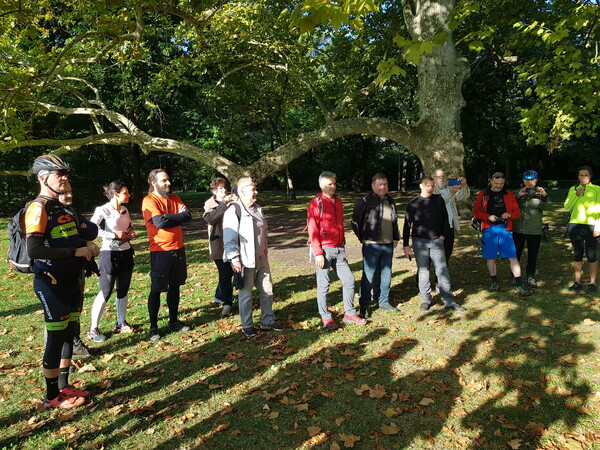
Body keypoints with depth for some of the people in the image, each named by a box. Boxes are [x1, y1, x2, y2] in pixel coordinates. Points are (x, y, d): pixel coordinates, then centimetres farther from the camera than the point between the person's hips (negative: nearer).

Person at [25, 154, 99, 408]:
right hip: (52, 283, -9)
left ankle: (64, 386, 31)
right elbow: (34, 250, -25)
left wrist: (87, 247, 4)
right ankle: (52, 396, 17)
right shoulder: (38, 208, -14)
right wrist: (76, 251, -21)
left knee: (70, 334, 15)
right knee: (56, 338, 1)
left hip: (72, 281, 9)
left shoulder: (62, 207, 14)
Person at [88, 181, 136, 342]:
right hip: (109, 254, -7)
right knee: (105, 292, -4)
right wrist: (114, 235, -22)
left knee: (123, 291, 13)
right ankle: (93, 329, 9)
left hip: (126, 253, 7)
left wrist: (131, 233, 3)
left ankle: (121, 323, 27)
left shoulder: (125, 210, 9)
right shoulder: (103, 210, -12)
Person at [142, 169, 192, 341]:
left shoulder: (174, 197, 8)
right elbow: (159, 221, -24)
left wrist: (167, 218, -14)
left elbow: (188, 216, -3)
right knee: (156, 289, 2)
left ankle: (174, 321, 29)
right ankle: (153, 327, 14)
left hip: (178, 248, 6)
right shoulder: (149, 201, -10)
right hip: (160, 250, -6)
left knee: (175, 286, 15)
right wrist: (178, 216, -10)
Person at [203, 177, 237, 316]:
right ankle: (226, 303, 5)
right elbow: (210, 218, -18)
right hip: (219, 244, -4)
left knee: (229, 272, 11)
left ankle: (219, 295, 34)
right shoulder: (210, 204, 1)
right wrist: (224, 204, -20)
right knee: (225, 274, -7)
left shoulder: (230, 202, 10)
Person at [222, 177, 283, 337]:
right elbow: (229, 237, -16)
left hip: (261, 259, 7)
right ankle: (247, 326, 20)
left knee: (267, 291, 13)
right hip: (245, 261, -7)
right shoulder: (234, 210, -13)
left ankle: (267, 322, 28)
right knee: (246, 294, 5)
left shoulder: (257, 208, 12)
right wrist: (234, 259, -20)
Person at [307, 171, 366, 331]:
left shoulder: (338, 201, 13)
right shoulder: (316, 203, -8)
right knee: (323, 285, 2)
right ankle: (326, 318, 15)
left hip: (339, 249, 7)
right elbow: (312, 230, -12)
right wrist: (318, 253, -16)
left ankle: (349, 314, 22)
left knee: (349, 280, 8)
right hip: (324, 250, -7)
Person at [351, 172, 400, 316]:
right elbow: (355, 222, -4)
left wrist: (396, 238, 17)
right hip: (372, 245, -6)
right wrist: (363, 238, -1)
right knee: (369, 275, -3)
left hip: (388, 244, 6)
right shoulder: (364, 201, -9)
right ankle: (364, 307, 5)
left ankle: (384, 302, 28)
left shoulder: (390, 200, 12)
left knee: (386, 275, 14)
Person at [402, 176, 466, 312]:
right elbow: (407, 225, 1)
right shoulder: (413, 203, 0)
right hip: (419, 242, -1)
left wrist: (443, 234, 4)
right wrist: (406, 245, -2)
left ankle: (449, 301, 2)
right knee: (423, 271, 4)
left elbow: (445, 218, 14)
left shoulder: (439, 200, 6)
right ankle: (426, 300, 15)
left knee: (443, 271, -2)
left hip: (436, 241, 1)